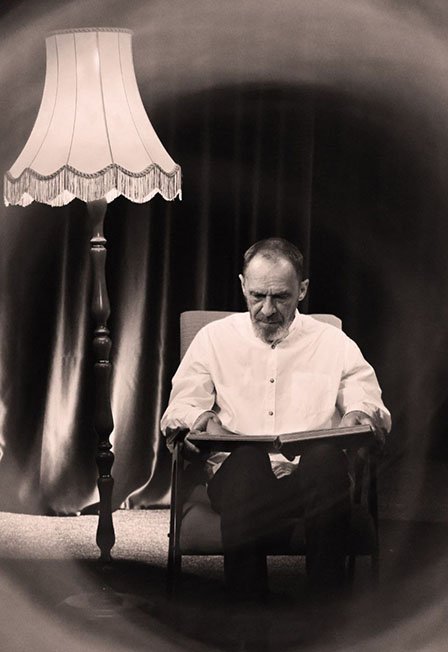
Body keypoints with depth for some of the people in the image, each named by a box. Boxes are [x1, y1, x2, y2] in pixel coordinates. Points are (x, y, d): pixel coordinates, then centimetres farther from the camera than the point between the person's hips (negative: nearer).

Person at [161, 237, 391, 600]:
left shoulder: (335, 345, 18)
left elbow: (372, 408, 12)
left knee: (327, 458, -38)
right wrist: (201, 418, -12)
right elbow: (176, 412, 13)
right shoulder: (214, 339, 19)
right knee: (248, 459, -39)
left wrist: (362, 414, -14)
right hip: (236, 475, 0)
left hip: (312, 478, 1)